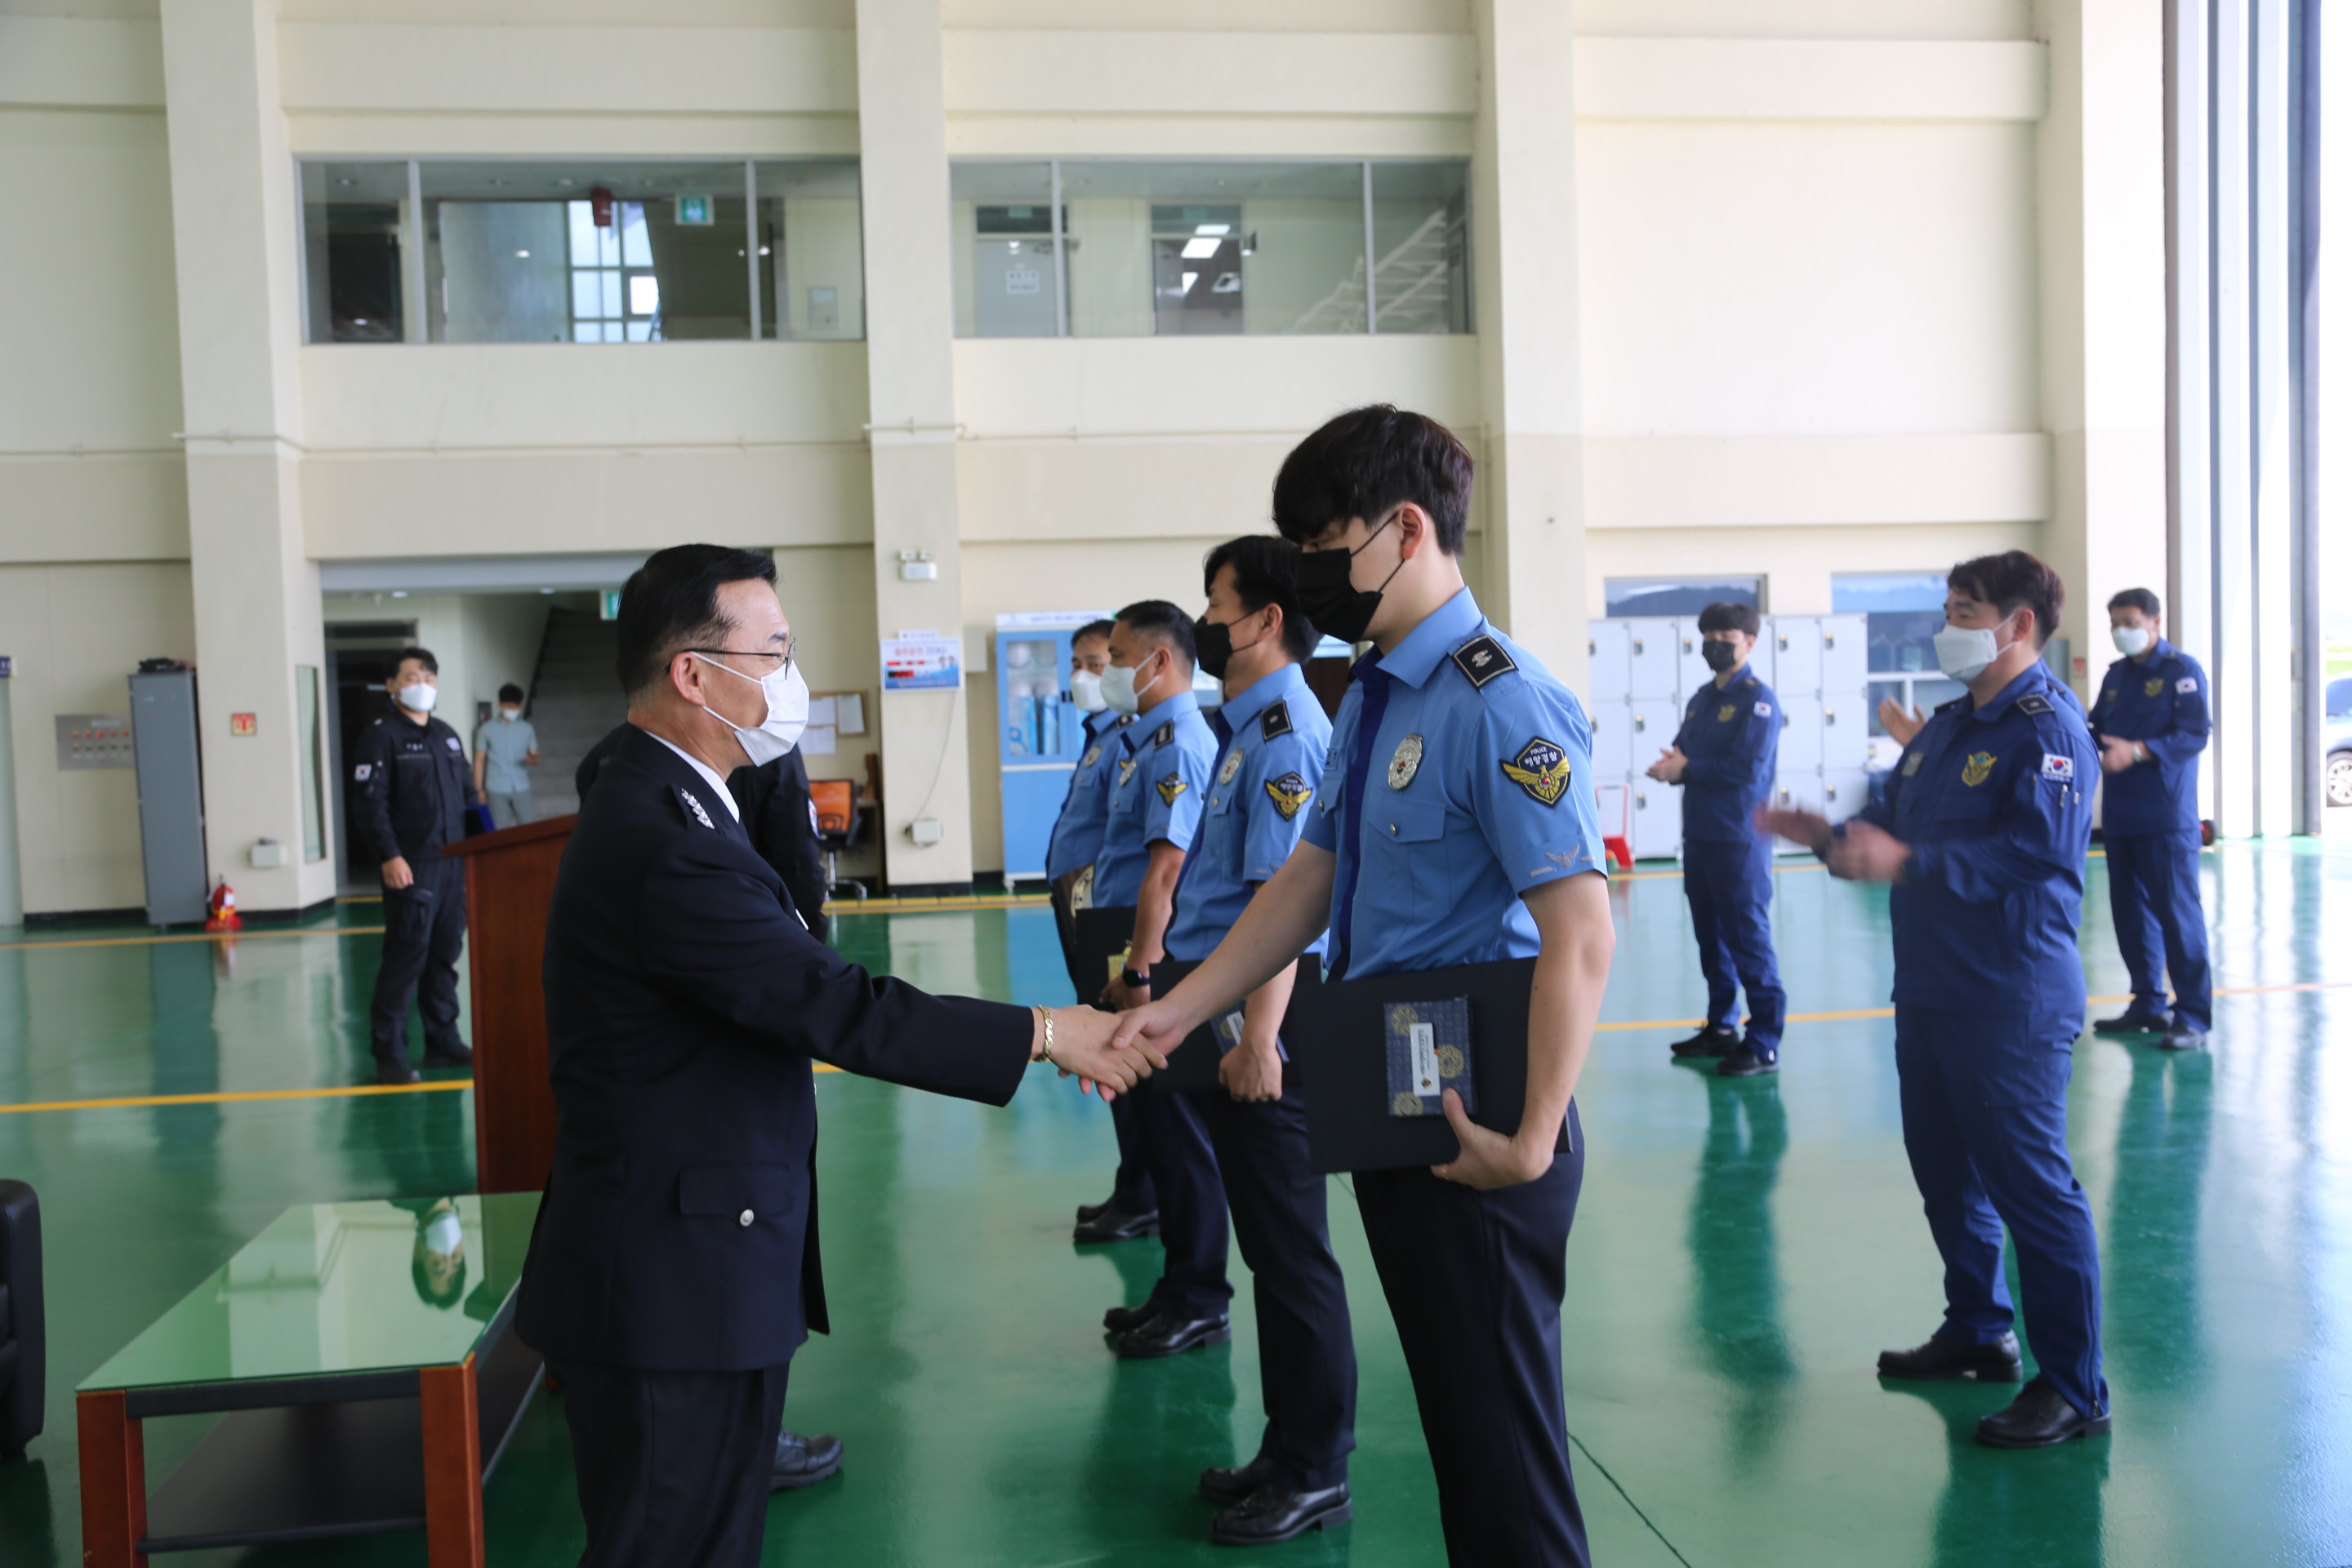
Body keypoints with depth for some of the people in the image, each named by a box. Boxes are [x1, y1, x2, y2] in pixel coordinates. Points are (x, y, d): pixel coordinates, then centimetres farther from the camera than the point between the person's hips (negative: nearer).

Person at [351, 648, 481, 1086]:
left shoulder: (448, 737, 18)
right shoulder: (380, 737, -4)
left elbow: (469, 796, 22)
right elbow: (372, 805, -12)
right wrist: (388, 856, -21)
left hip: (453, 864, 7)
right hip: (411, 866, -6)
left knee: (445, 955, 11)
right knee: (405, 959, -6)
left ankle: (443, 1042, 20)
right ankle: (389, 1054, 1)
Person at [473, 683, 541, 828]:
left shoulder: (527, 729, 8)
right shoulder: (487, 729, 4)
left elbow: (535, 756, 9)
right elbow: (479, 760, 5)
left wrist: (533, 760, -16)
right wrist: (479, 789, 0)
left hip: (522, 788, 1)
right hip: (497, 789, -1)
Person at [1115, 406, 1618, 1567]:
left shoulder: (1500, 705, -19)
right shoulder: (1369, 697, 9)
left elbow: (1580, 935, -24)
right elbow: (1309, 882, 13)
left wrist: (1532, 1144, -24)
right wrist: (1181, 1009, 6)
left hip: (1472, 1125, -8)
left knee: (1500, 1424, 7)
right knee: (1448, 1399, 21)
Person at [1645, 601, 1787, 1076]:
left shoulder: (1758, 699, -8)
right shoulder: (1701, 699, 16)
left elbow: (1747, 768, -19)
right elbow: (1680, 756, 15)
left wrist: (1686, 769, -12)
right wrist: (1671, 765, -9)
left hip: (1740, 840, -8)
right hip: (1699, 836, 8)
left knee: (1748, 938, -5)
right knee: (1711, 937, 14)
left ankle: (1764, 1044, 1)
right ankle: (1721, 1027, 26)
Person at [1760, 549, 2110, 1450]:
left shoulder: (2047, 726, -13)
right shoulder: (1945, 726, 14)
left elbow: (2039, 848, -26)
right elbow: (1894, 822, 18)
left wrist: (1910, 861, -33)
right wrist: (1830, 837, 1)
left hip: (2011, 1003, -9)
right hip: (1929, 993, 9)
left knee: (2032, 1187, -4)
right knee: (1947, 1174, 18)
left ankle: (2074, 1389, 7)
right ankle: (1978, 1333, 35)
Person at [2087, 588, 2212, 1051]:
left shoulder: (2182, 670, -6)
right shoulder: (2116, 675, 15)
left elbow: (2195, 734, -15)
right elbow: (2098, 730, 18)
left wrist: (2138, 751, -26)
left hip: (2167, 817, -7)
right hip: (2120, 816, 7)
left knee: (2177, 912, -6)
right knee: (2130, 910, 12)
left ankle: (2193, 1014, 0)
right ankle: (2148, 1004, 23)